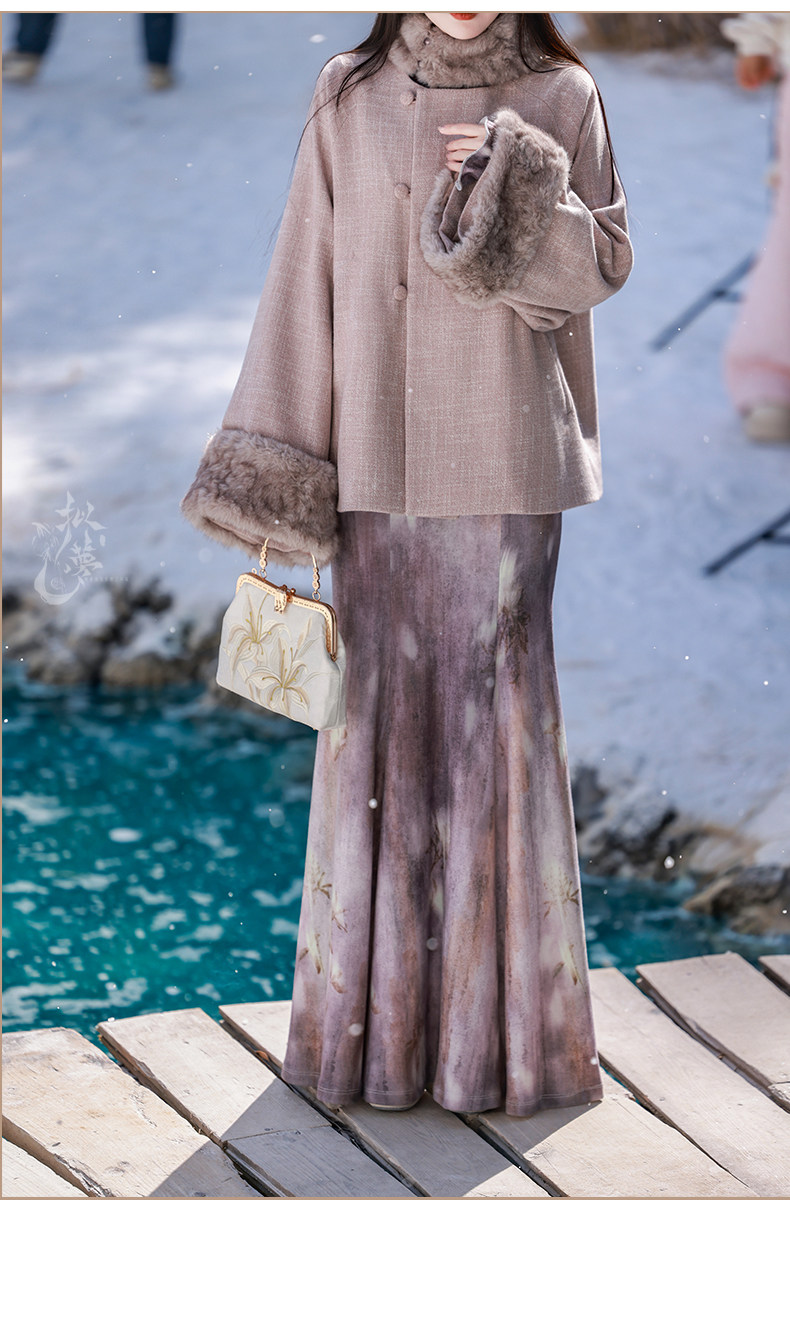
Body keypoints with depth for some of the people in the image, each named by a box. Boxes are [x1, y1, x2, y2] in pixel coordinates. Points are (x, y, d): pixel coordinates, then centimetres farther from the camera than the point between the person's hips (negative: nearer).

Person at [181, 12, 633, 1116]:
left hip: (504, 460, -1)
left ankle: (505, 1014, 11)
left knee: (501, 712, 1)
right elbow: (308, 276, 3)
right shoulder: (350, 100, 5)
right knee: (382, 709, 3)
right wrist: (277, 466, -1)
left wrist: (523, 188, -17)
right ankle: (379, 1013, 13)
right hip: (379, 455, 1)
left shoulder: (559, 98, 3)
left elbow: (607, 262, 1)